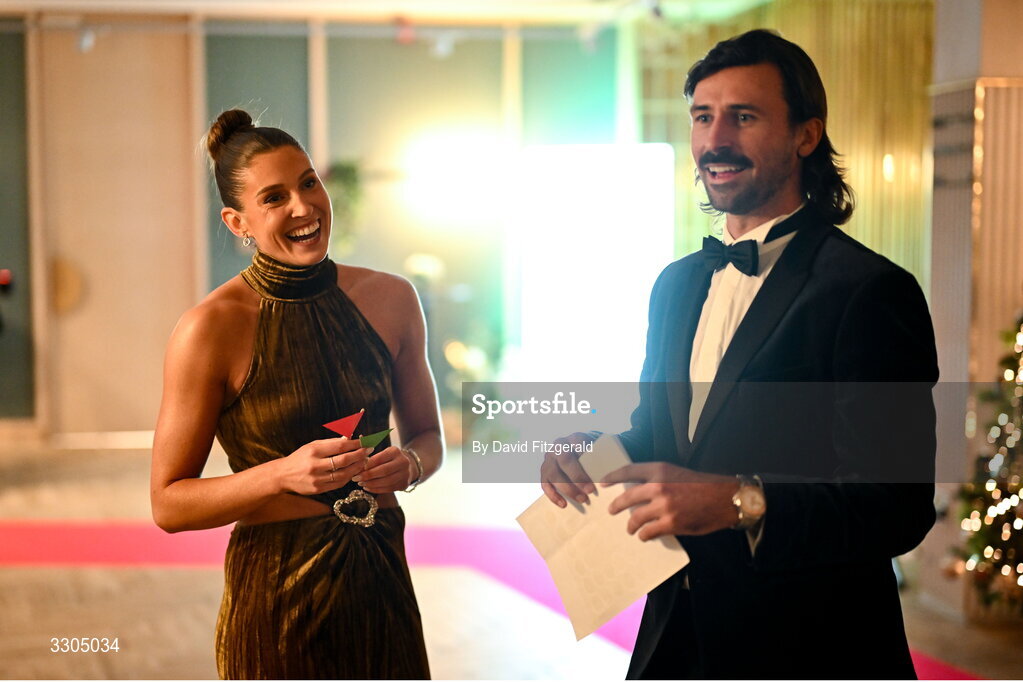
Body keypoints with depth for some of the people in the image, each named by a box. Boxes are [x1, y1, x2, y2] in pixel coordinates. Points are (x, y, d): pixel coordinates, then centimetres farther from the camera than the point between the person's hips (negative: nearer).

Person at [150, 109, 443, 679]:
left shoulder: (392, 300, 2)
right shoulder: (211, 328, -11)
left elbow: (429, 434, 14)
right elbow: (169, 504, -8)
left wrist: (409, 465, -8)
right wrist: (283, 474, -22)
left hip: (382, 584, 4)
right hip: (277, 593, -4)